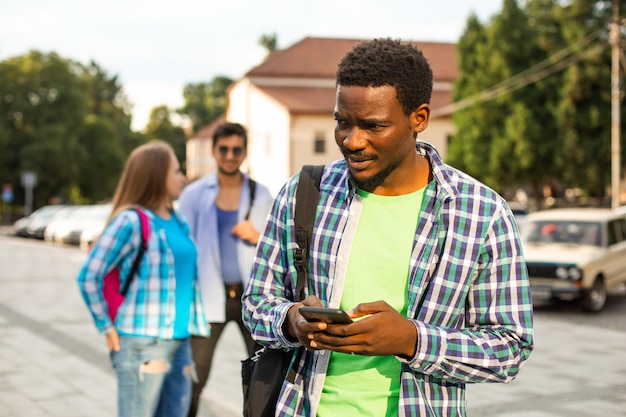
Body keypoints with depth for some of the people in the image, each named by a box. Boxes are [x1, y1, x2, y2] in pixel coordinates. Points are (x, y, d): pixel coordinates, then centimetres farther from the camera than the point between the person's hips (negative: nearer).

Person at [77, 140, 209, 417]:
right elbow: (89, 277, -11)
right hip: (142, 343, -7)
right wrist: (108, 328, -7)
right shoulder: (131, 221, -10)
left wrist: (197, 322, 11)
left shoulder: (178, 222, 12)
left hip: (179, 342, 7)